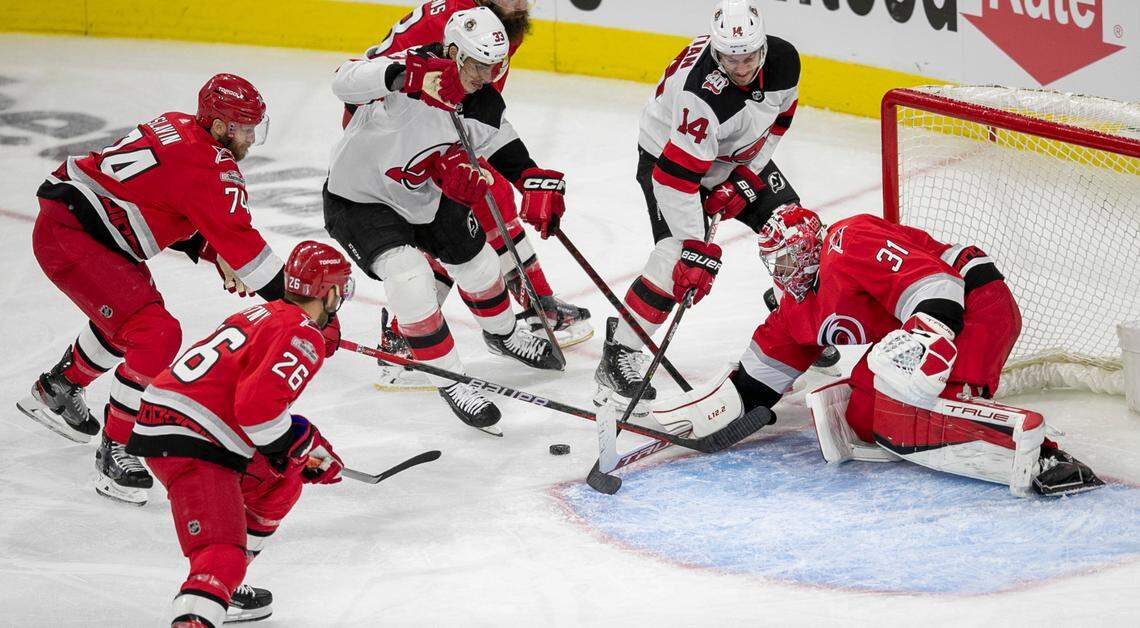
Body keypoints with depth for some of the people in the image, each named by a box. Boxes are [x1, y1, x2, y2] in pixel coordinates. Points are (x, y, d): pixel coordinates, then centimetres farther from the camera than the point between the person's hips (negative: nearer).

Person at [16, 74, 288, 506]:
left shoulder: (181, 130, 11)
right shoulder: (209, 167, -19)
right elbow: (240, 240, -21)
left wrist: (217, 256, 9)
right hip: (70, 240, -11)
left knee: (128, 313, 33)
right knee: (157, 336, -18)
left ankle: (56, 391, 51)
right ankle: (115, 454, -11)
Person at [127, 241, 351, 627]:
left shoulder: (265, 315, 24)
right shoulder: (304, 336, -7)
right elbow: (259, 405, -20)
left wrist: (308, 451, 31)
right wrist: (302, 443, -4)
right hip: (187, 444, -10)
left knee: (282, 482, 26)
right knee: (223, 553, -21)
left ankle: (225, 590, 31)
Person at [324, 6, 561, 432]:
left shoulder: (484, 103, -11)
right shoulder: (414, 70, -32)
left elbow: (509, 153, 1)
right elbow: (345, 82, -47)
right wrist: (405, 77, -64)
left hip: (426, 196, 7)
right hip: (358, 200, -7)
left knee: (476, 261, 18)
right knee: (410, 277, -24)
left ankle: (503, 334, 50)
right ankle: (449, 380, -9)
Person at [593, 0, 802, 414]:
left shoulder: (783, 61, -22)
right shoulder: (703, 92, -40)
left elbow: (777, 119, -1)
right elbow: (676, 175, -39)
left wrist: (743, 179, -7)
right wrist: (695, 250, -38)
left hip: (738, 158, 7)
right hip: (668, 154, -7)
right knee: (678, 252, -24)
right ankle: (618, 357, -18)